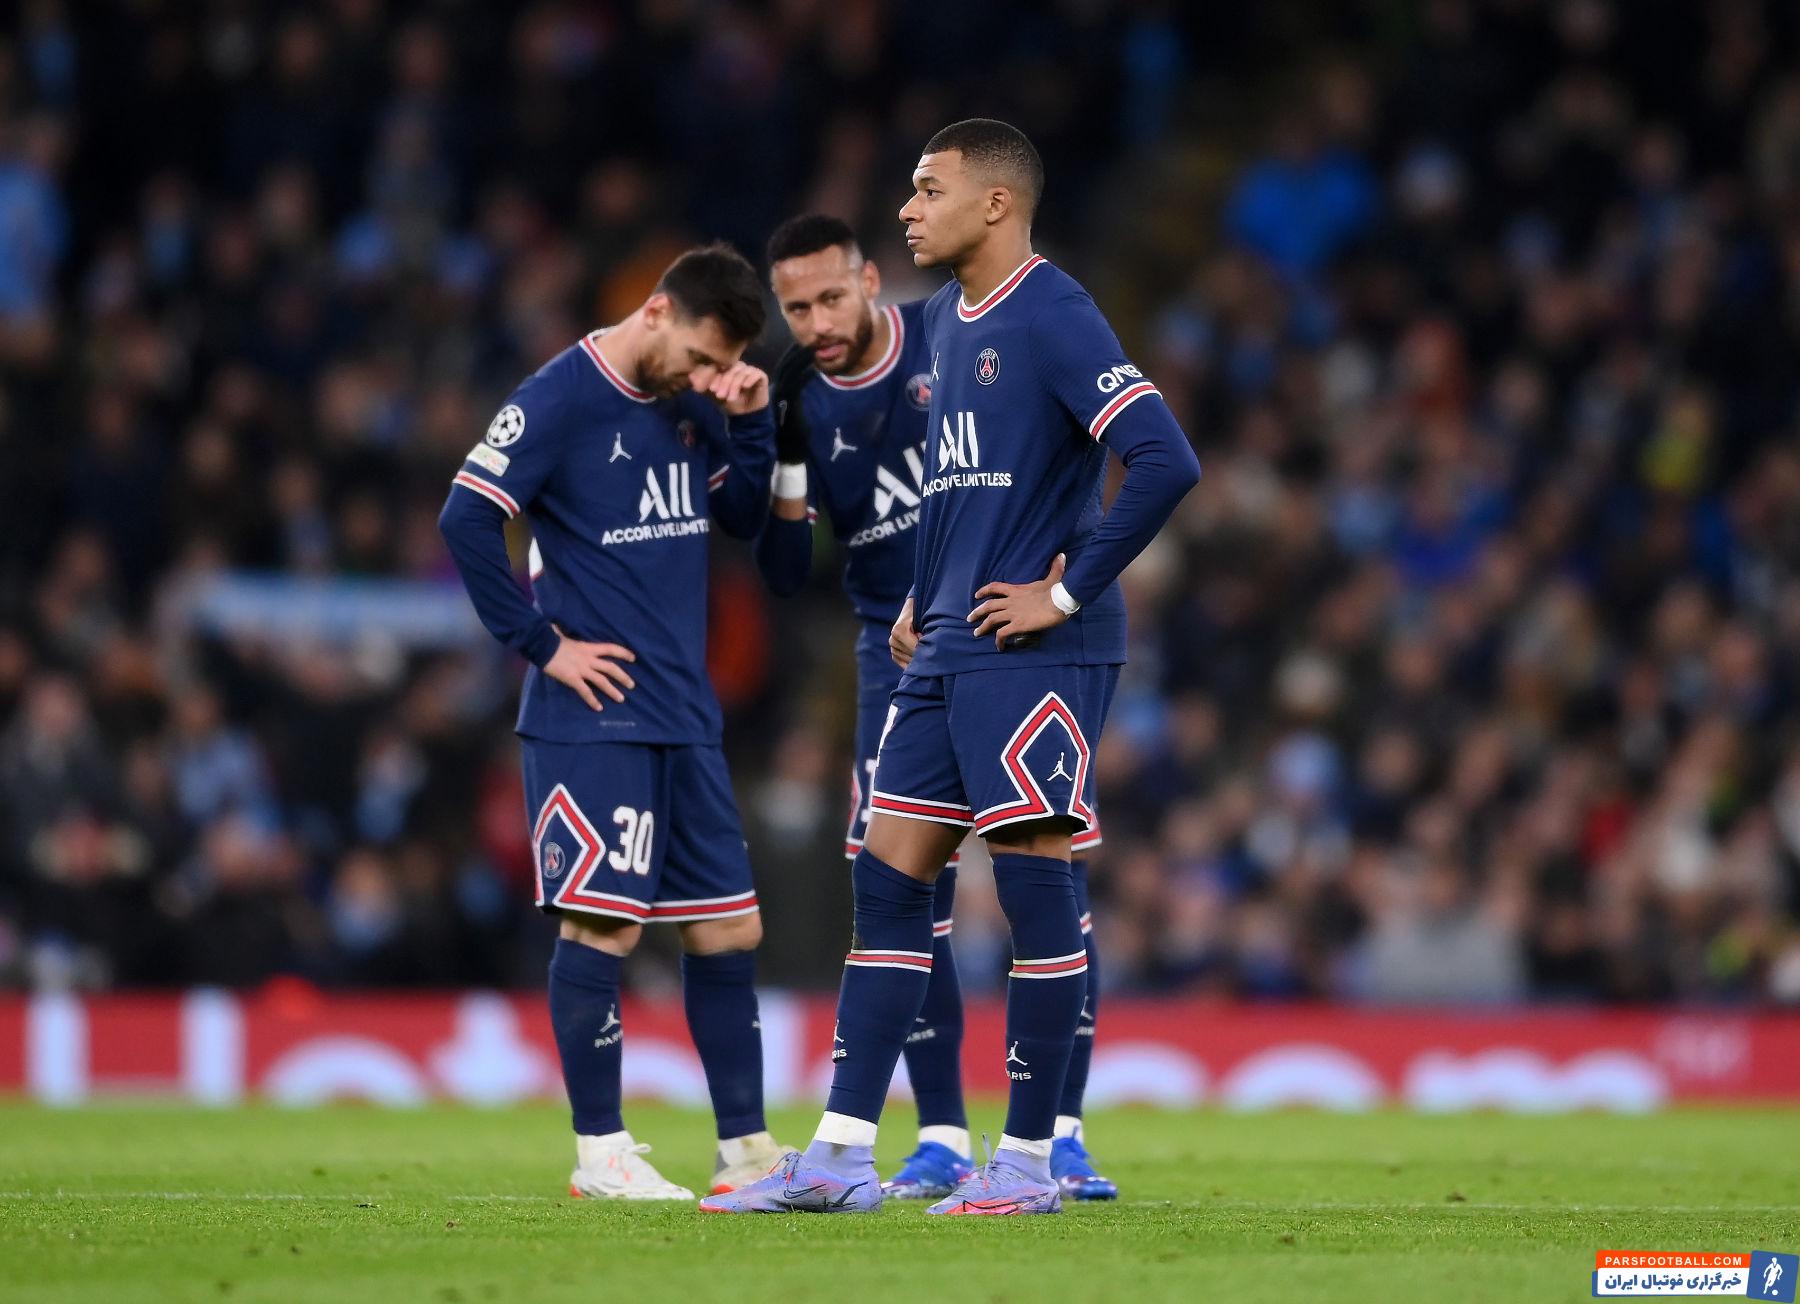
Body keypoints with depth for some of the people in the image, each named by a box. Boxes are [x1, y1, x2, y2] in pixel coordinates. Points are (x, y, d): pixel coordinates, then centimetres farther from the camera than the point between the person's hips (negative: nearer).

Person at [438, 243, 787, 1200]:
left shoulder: (692, 401, 11)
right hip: (594, 717, -7)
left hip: (685, 718, 7)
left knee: (729, 926, 8)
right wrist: (542, 645, -13)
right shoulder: (560, 399, -11)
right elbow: (465, 519, -15)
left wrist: (750, 421, 1)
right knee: (603, 924, -7)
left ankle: (744, 1148, 15)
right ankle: (600, 1154, 1)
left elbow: (744, 518, 18)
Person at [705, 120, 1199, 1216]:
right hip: (947, 653, 9)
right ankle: (842, 1156, 6)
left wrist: (1067, 593, -18)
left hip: (1034, 657, -9)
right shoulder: (946, 318, 15)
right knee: (888, 881, 5)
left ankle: (1029, 1160, 4)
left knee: (1035, 885, -3)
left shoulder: (1052, 319, -13)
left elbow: (1165, 463, -21)